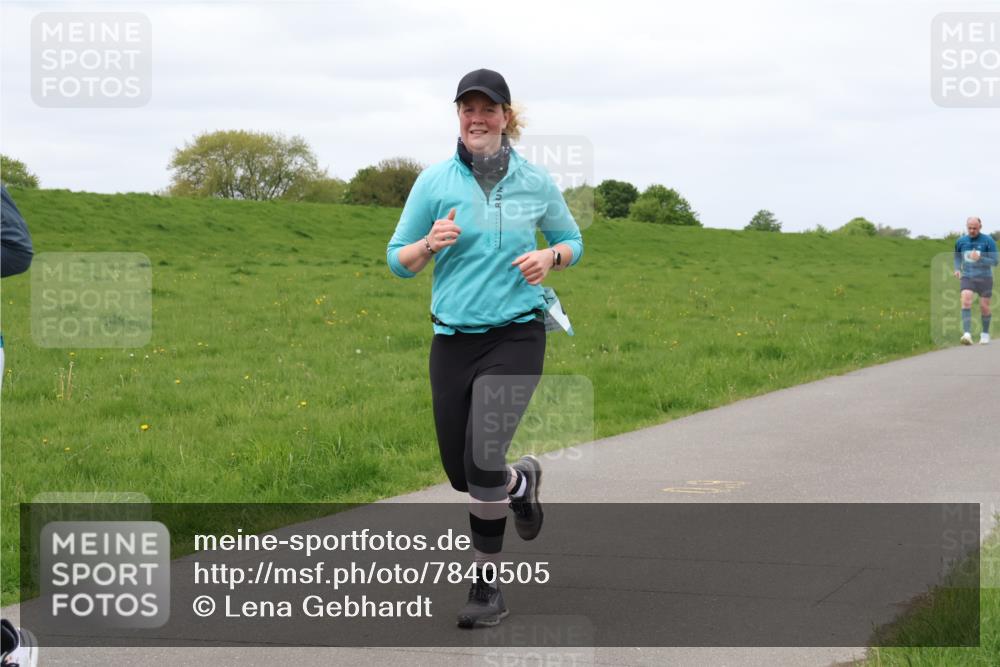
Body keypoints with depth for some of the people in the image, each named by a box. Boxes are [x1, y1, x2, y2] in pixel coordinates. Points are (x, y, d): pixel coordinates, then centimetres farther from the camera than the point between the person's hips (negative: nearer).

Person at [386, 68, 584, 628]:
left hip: (516, 335, -2)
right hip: (453, 339, 2)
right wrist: (430, 244, -16)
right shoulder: (435, 182, 1)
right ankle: (522, 480, 43)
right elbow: (397, 259, 5)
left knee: (481, 459, -17)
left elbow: (572, 240, 17)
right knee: (460, 472, 7)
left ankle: (489, 586, -1)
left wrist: (550, 257, -6)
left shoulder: (536, 182, 2)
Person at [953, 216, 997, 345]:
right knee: (966, 301, -20)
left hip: (984, 278, -2)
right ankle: (967, 334, -28)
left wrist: (979, 258, -22)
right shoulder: (961, 241, 5)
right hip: (967, 277, 2)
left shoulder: (988, 241, -6)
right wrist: (957, 269, 6)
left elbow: (994, 262, -6)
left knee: (984, 307, 2)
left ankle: (985, 334, 26)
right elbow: (957, 256, 24)